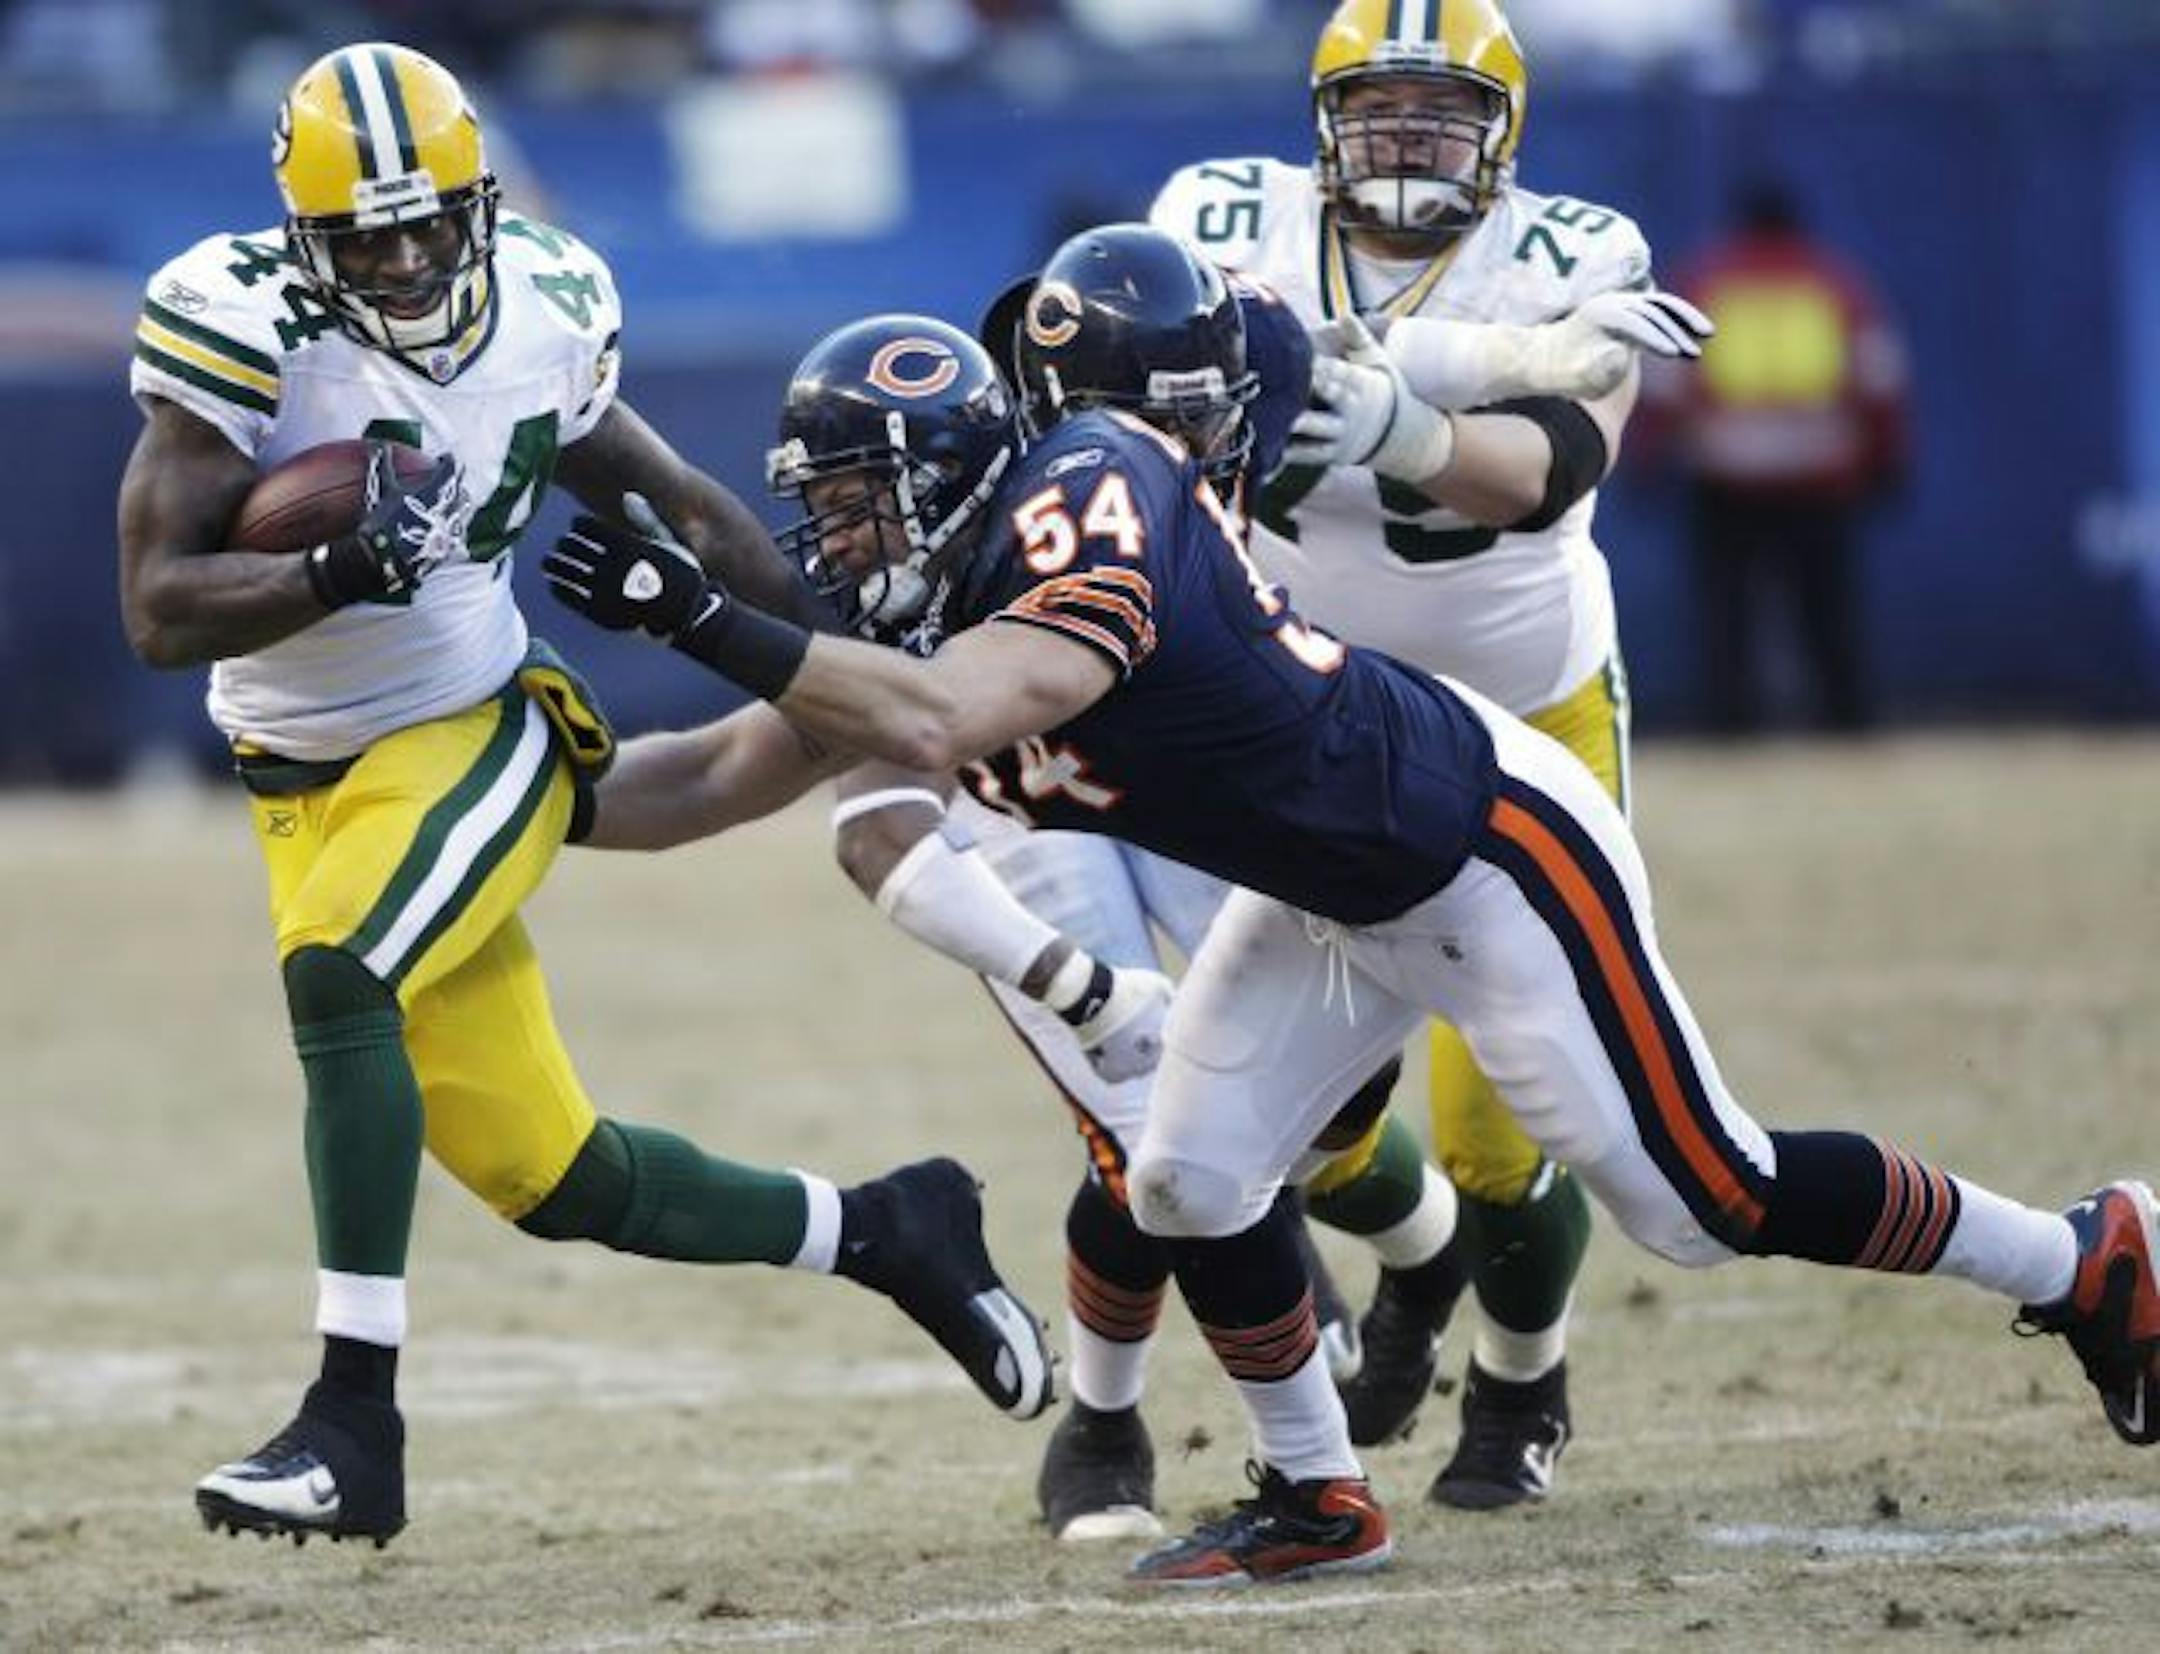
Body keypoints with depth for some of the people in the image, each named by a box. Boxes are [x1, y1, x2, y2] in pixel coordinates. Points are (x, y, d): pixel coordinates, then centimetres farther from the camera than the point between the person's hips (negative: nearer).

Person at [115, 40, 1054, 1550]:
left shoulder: (540, 319, -4)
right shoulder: (248, 330, -15)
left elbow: (682, 509, 13)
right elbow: (160, 613, -20)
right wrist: (342, 570, -35)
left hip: (478, 736, -1)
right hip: (310, 786, 1)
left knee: (337, 971, -32)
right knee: (556, 1180, 2)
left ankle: (356, 1426, -29)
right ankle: (877, 1231, 28)